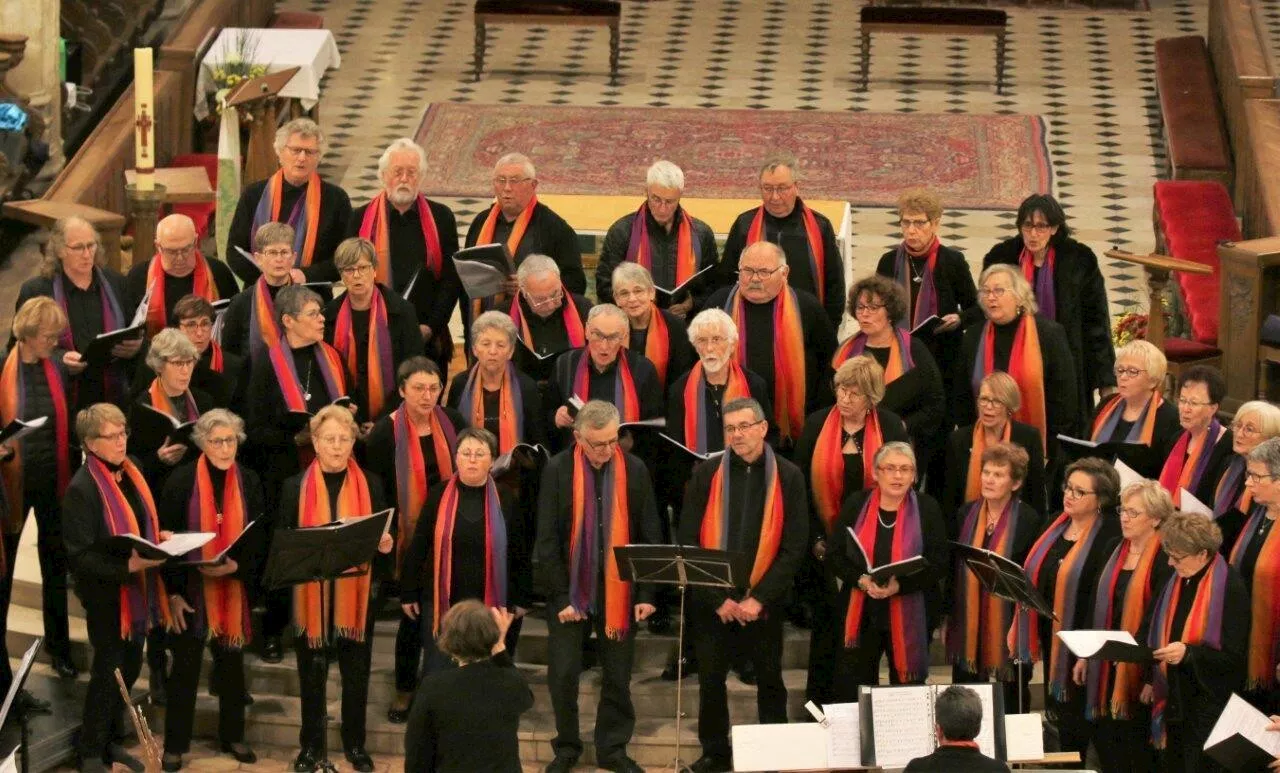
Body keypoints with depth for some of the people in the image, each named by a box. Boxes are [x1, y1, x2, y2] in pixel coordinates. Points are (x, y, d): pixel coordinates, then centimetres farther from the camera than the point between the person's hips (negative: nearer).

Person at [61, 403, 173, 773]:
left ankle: (112, 741, 34)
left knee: (130, 668, 17)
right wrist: (126, 567, -31)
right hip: (106, 594, -7)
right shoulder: (81, 489, -21)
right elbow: (79, 556, -22)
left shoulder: (131, 471, 3)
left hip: (138, 590, 7)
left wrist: (157, 538, 1)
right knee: (109, 672, 3)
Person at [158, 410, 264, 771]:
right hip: (191, 589, -3)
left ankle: (232, 735, 29)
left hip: (235, 589, 3)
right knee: (185, 666, 3)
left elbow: (259, 538, 3)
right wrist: (173, 592, -10)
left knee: (232, 663, 14)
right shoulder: (181, 481, -9)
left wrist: (238, 565, -16)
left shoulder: (249, 481, -1)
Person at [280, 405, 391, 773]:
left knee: (356, 672, 8)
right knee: (312, 673, 7)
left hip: (356, 595, 1)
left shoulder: (370, 484, 3)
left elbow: (384, 535, 7)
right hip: (310, 594, 0)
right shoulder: (295, 486, 1)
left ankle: (355, 743, 22)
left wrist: (385, 543, -16)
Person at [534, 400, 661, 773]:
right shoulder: (557, 471, -8)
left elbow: (649, 535, 2)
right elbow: (547, 540, -7)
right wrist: (560, 596, -10)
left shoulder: (635, 470, -3)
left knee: (618, 675, 9)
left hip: (619, 591, 1)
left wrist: (646, 593, -2)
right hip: (571, 590, -1)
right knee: (563, 673, 3)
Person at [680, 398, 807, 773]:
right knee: (711, 679, 7)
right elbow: (688, 540, -3)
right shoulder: (706, 474, 0)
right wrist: (717, 598, -10)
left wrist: (759, 599, -12)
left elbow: (794, 548, -4)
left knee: (770, 681, 9)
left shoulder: (788, 477, -2)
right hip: (712, 600, 1)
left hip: (764, 602, -1)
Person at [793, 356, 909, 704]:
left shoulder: (891, 428, -3)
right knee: (826, 624, 8)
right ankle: (818, 703, 16)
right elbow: (801, 485, 1)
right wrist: (816, 539, -5)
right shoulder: (817, 425, -1)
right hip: (825, 545, 1)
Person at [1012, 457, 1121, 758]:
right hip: (1051, 640, 7)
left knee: (1076, 730, 2)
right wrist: (1019, 631, 11)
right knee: (1058, 720, 16)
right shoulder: (1055, 526, 9)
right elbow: (1032, 577, 14)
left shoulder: (1110, 537, -15)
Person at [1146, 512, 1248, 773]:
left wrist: (1188, 652, -27)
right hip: (1174, 699, 7)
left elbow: (1235, 657, -16)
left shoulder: (1230, 588, -16)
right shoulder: (1177, 581, 6)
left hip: (1210, 706, -7)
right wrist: (1152, 680, 12)